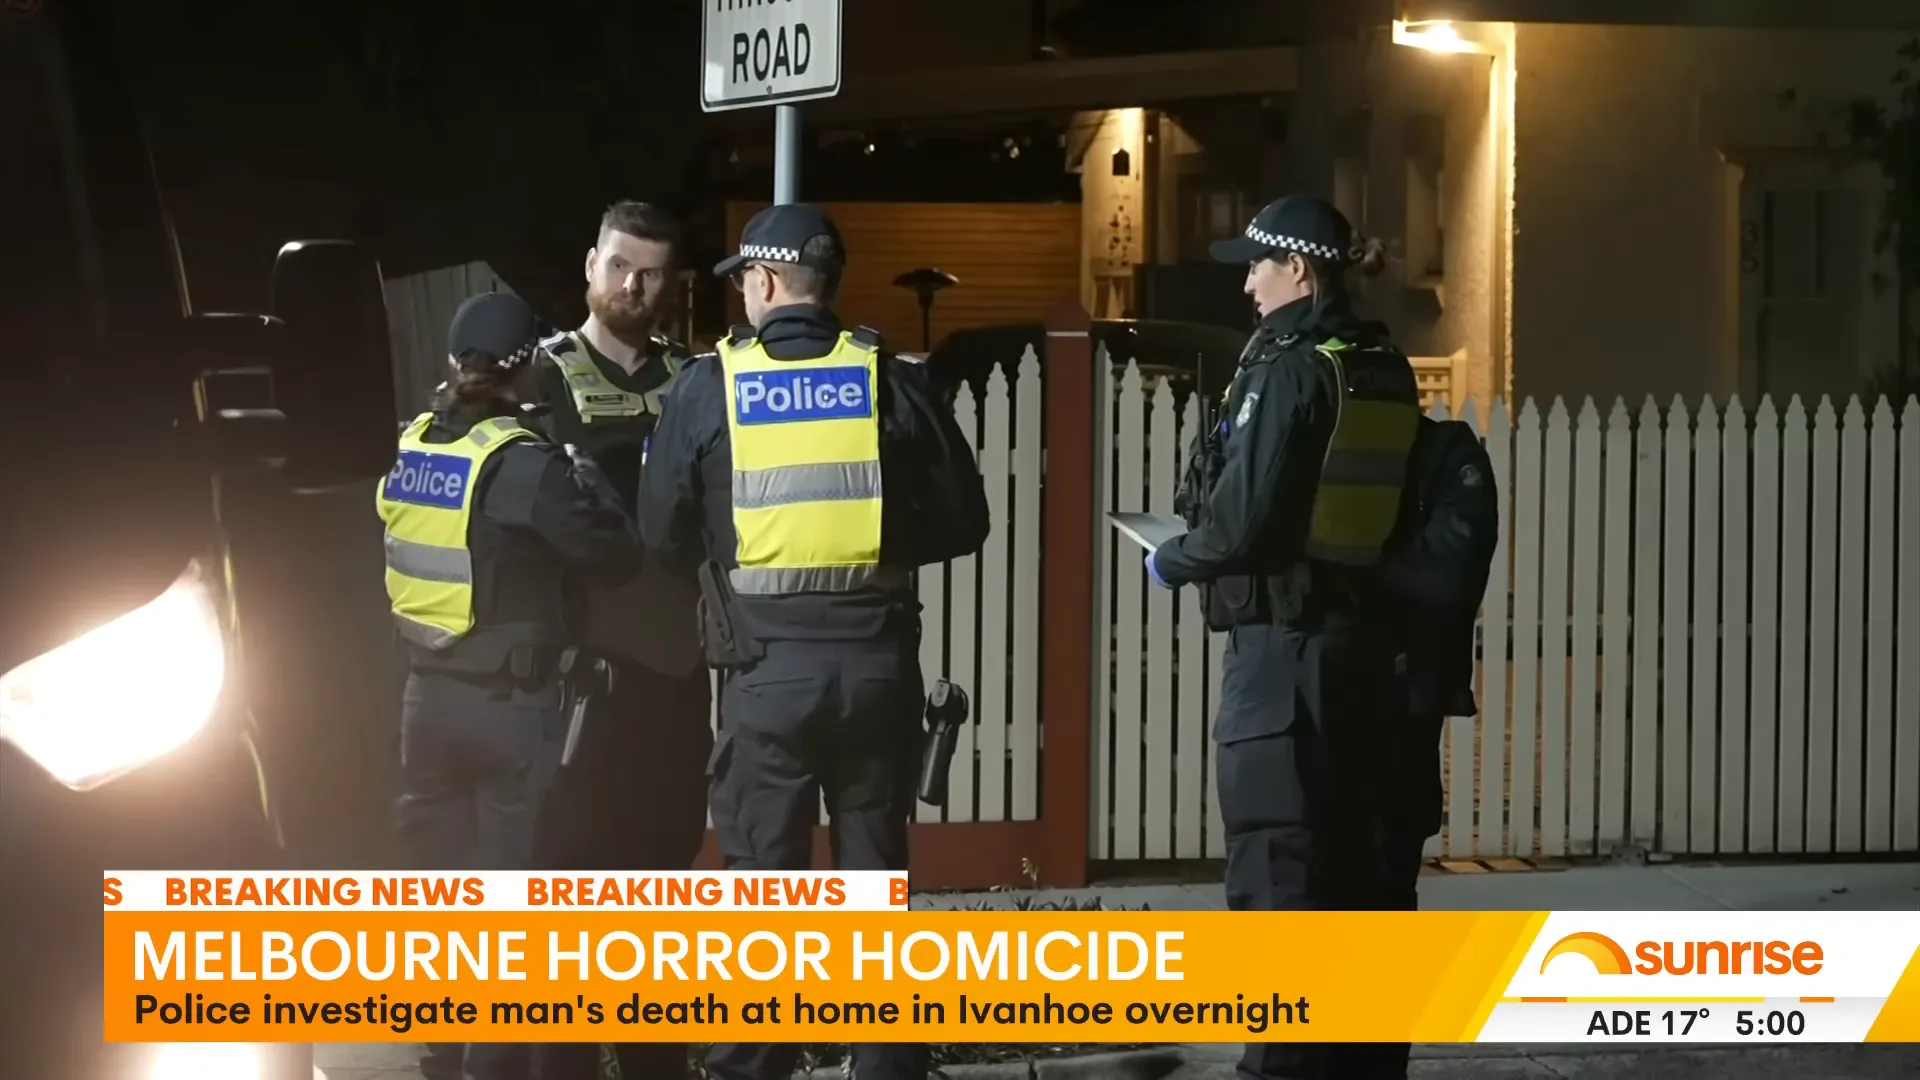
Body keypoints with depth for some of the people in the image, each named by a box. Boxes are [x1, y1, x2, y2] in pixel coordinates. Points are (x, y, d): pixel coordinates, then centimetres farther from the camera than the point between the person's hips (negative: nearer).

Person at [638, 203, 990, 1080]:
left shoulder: (709, 387, -3)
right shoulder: (891, 381, 0)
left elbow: (662, 536, 2)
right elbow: (961, 521, 5)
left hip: (766, 668, -2)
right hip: (877, 660, 2)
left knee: (761, 880, 5)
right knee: (875, 874, 10)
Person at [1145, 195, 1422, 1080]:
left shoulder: (1289, 367, -14)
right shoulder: (1384, 373, 11)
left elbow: (1247, 516, -20)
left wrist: (1172, 562, -1)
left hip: (1282, 641, -8)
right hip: (1364, 633, 8)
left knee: (1275, 867, -5)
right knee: (1353, 856, 14)